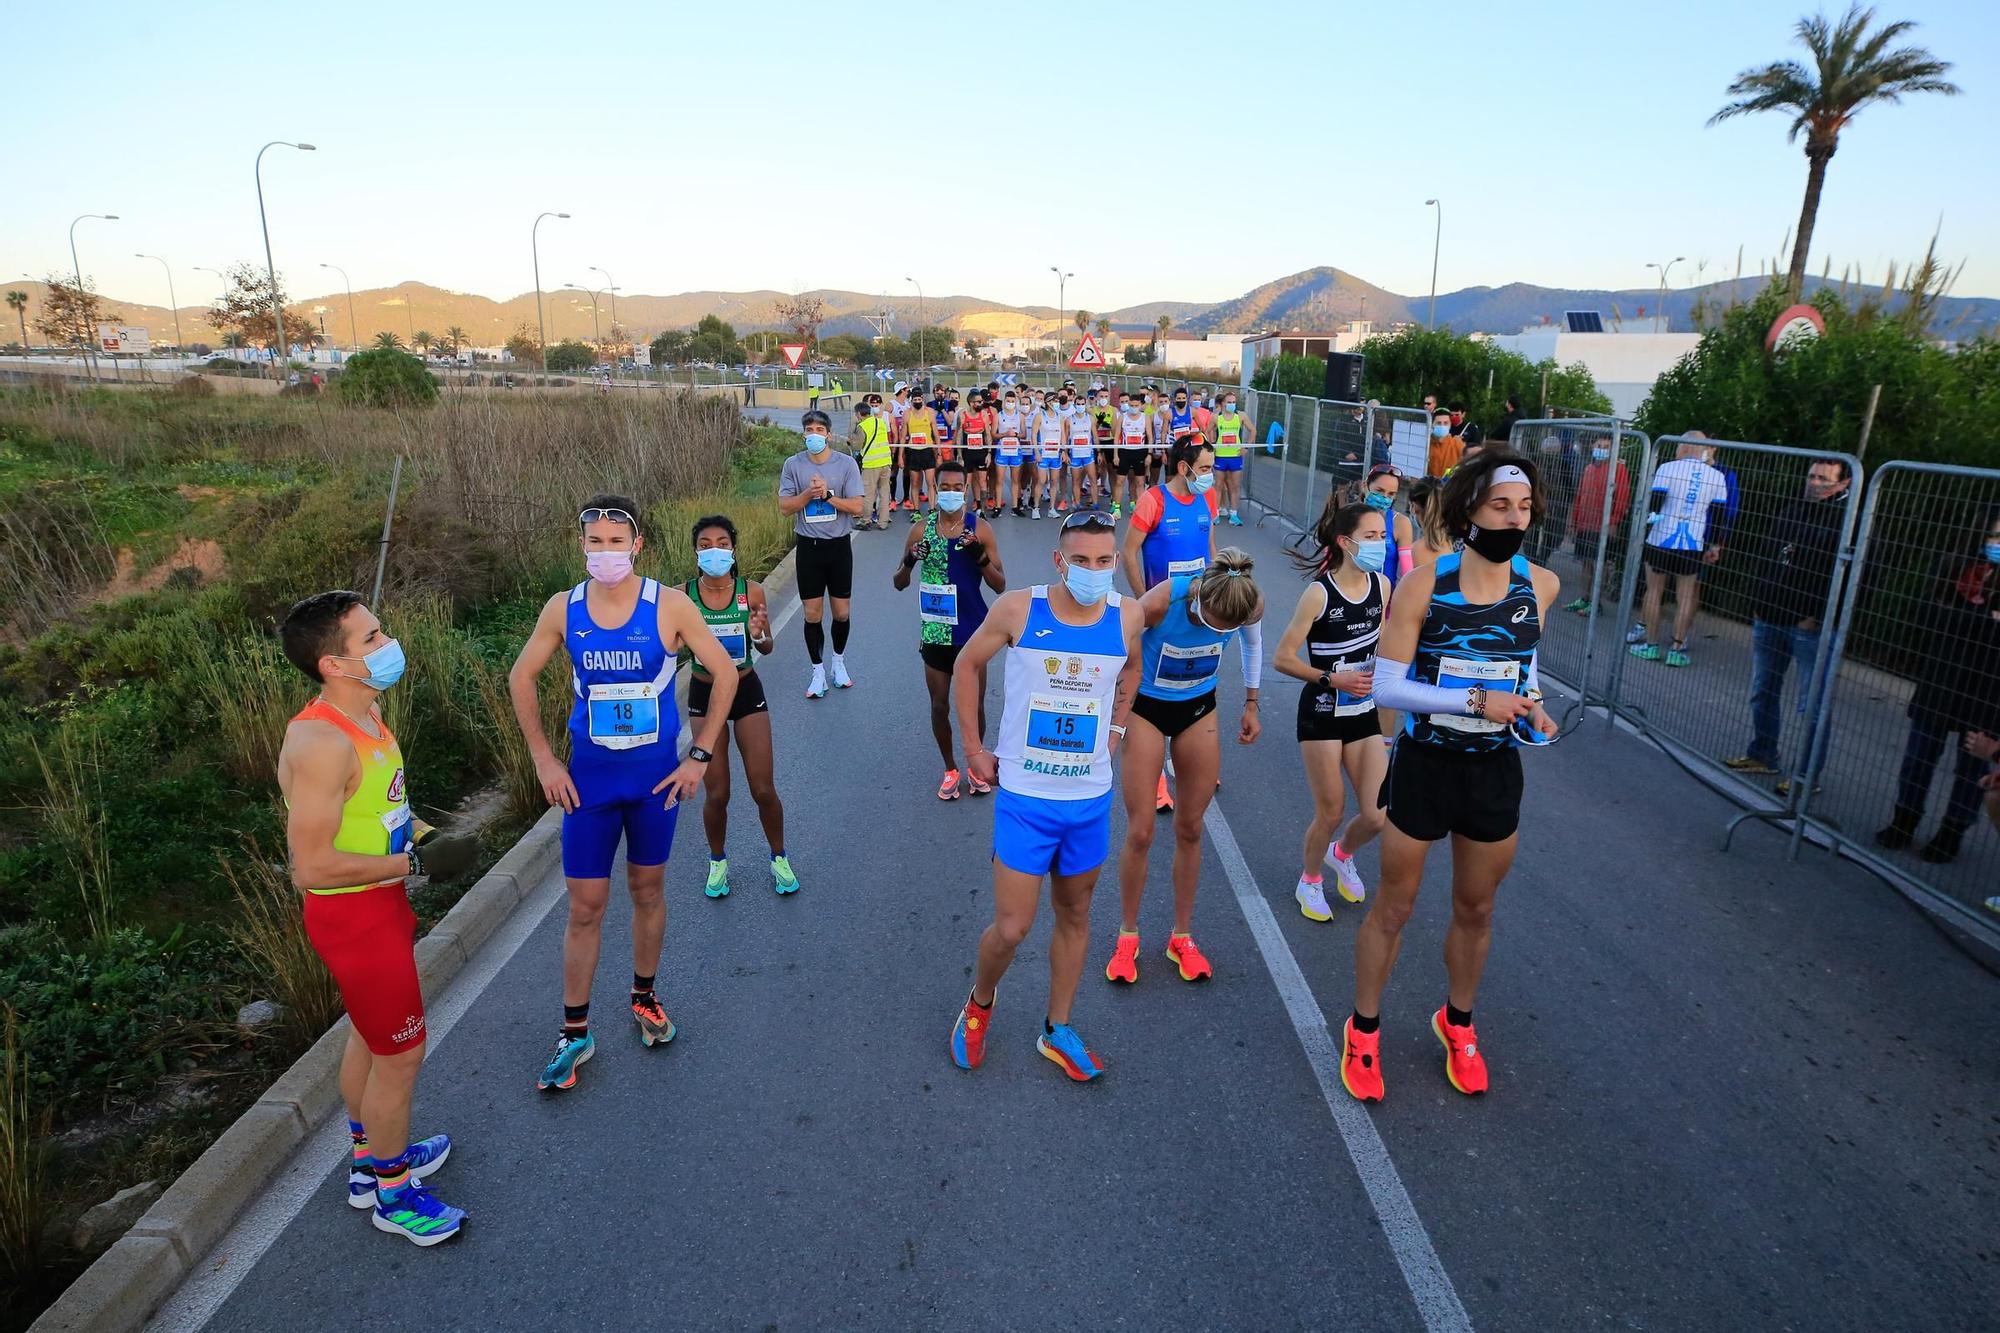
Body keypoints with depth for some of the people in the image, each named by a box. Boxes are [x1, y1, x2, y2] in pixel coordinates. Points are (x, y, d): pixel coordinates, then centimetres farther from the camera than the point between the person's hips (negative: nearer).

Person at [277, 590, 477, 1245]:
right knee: (401, 1055, 6)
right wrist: (413, 864, -24)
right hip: (352, 916, -10)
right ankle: (394, 1193, 28)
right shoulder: (320, 742, -29)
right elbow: (309, 866, -29)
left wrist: (422, 833, 6)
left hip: (380, 903, 10)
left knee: (370, 1037, 25)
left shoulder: (366, 712, 2)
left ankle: (371, 1161, 46)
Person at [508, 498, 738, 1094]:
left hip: (657, 774, 0)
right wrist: (543, 759, 2)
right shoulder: (563, 609, -6)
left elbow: (724, 672, -6)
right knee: (585, 906, 5)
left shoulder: (669, 606, -12)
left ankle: (644, 997, 37)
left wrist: (700, 756, -7)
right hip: (589, 776, 1)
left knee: (648, 889, 15)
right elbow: (521, 678, 7)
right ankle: (575, 1033, 20)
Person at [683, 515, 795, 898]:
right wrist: (686, 645, -24)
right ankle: (718, 862, 31)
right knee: (716, 794, 5)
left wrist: (758, 635, -22)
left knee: (763, 790, 3)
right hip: (704, 694, 0)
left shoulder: (751, 591, -11)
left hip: (747, 691, 0)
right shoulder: (682, 596, -11)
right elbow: (676, 655, -2)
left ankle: (779, 858, 27)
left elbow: (767, 649, 0)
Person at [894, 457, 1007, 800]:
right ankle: (950, 769, 28)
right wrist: (909, 562, -18)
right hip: (935, 631, 1)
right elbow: (899, 584, 4)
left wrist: (980, 557, -23)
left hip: (972, 632, -1)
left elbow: (1000, 585, -6)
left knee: (975, 704, 8)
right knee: (940, 705, 9)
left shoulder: (979, 529, -5)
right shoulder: (922, 530, -1)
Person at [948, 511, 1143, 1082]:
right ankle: (979, 1003, 32)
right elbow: (967, 664, 2)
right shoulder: (1017, 609, -15)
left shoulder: (1127, 616, -7)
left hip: (1090, 799, 3)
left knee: (1074, 916, 16)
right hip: (1023, 798, -3)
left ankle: (1057, 1031, 36)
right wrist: (974, 749, 1)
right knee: (1011, 929, -1)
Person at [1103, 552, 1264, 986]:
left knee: (1190, 829, 9)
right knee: (1140, 833, -3)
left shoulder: (1249, 604, -21)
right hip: (1147, 709, -3)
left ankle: (1182, 937, 25)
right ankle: (1127, 936, 18)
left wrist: (1251, 706, 10)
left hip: (1199, 710, 3)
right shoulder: (1161, 602, -34)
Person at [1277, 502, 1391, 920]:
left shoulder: (1382, 585, -1)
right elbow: (1282, 658, -16)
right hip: (1322, 716, -5)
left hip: (1364, 714, 5)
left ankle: (1342, 854, 35)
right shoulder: (1319, 594, -19)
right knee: (1331, 813, 4)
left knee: (1378, 815, 2)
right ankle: (1309, 882, 31)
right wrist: (1332, 679, -21)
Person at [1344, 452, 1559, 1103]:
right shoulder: (1423, 586, -17)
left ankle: (1457, 1022, 45)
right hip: (1424, 764, -3)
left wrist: (1530, 701, -4)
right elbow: (1386, 686, -18)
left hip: (1495, 771, 4)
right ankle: (1363, 1030, 31)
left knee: (1475, 909, 19)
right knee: (1394, 907, 10)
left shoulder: (1540, 585, -5)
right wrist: (1474, 699, -26)